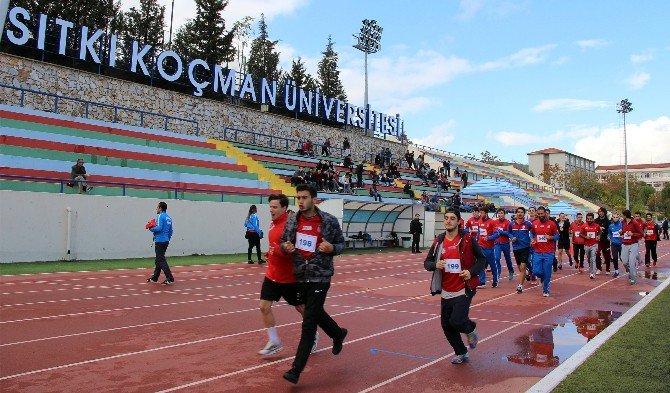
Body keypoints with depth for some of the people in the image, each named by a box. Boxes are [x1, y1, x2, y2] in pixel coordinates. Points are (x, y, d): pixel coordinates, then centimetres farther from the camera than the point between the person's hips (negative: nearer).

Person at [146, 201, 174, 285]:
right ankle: (154, 277, 27)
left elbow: (159, 228, -22)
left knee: (161, 260, -8)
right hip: (166, 241, 9)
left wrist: (151, 228, -5)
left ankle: (170, 278, -15)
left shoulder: (160, 216, -10)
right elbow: (170, 231, 17)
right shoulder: (169, 218, 15)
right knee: (159, 259, 17)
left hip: (160, 241, -9)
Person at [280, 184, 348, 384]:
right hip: (300, 276, 5)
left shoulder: (329, 221, -9)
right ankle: (338, 333, 52)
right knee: (315, 313, 22)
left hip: (320, 277, -5)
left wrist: (332, 248, -21)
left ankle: (296, 369, 1)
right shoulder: (292, 221, 1)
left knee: (309, 323, -6)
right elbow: (283, 242, 12)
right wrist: (285, 247, -11)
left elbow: (341, 244, 1)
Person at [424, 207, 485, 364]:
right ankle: (461, 354, 32)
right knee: (446, 325, 9)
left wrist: (471, 272, -16)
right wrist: (435, 265, -14)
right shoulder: (439, 241, 4)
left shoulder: (467, 239, -7)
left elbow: (482, 259, 1)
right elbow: (427, 263, 8)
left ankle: (470, 329, 19)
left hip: (464, 290, -5)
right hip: (446, 292, 5)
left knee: (456, 321, -18)